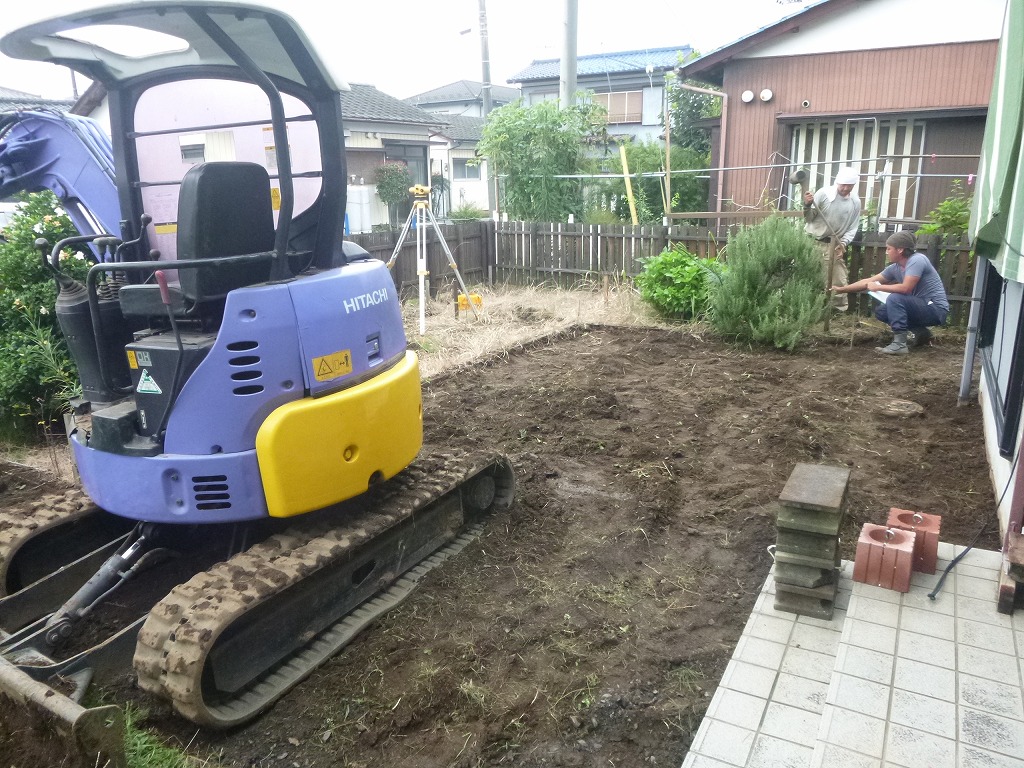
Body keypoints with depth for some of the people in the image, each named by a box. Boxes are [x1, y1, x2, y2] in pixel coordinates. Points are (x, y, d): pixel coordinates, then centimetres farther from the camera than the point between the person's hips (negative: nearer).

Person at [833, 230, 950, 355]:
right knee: (880, 311, 7)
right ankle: (920, 332, 9)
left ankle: (900, 344, -25)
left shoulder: (917, 260, -20)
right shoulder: (895, 268, 3)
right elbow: (869, 281, 11)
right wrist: (841, 289, 11)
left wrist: (878, 287, -18)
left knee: (895, 298, -26)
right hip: (921, 308, 9)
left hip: (936, 309, -9)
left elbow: (905, 288, -31)